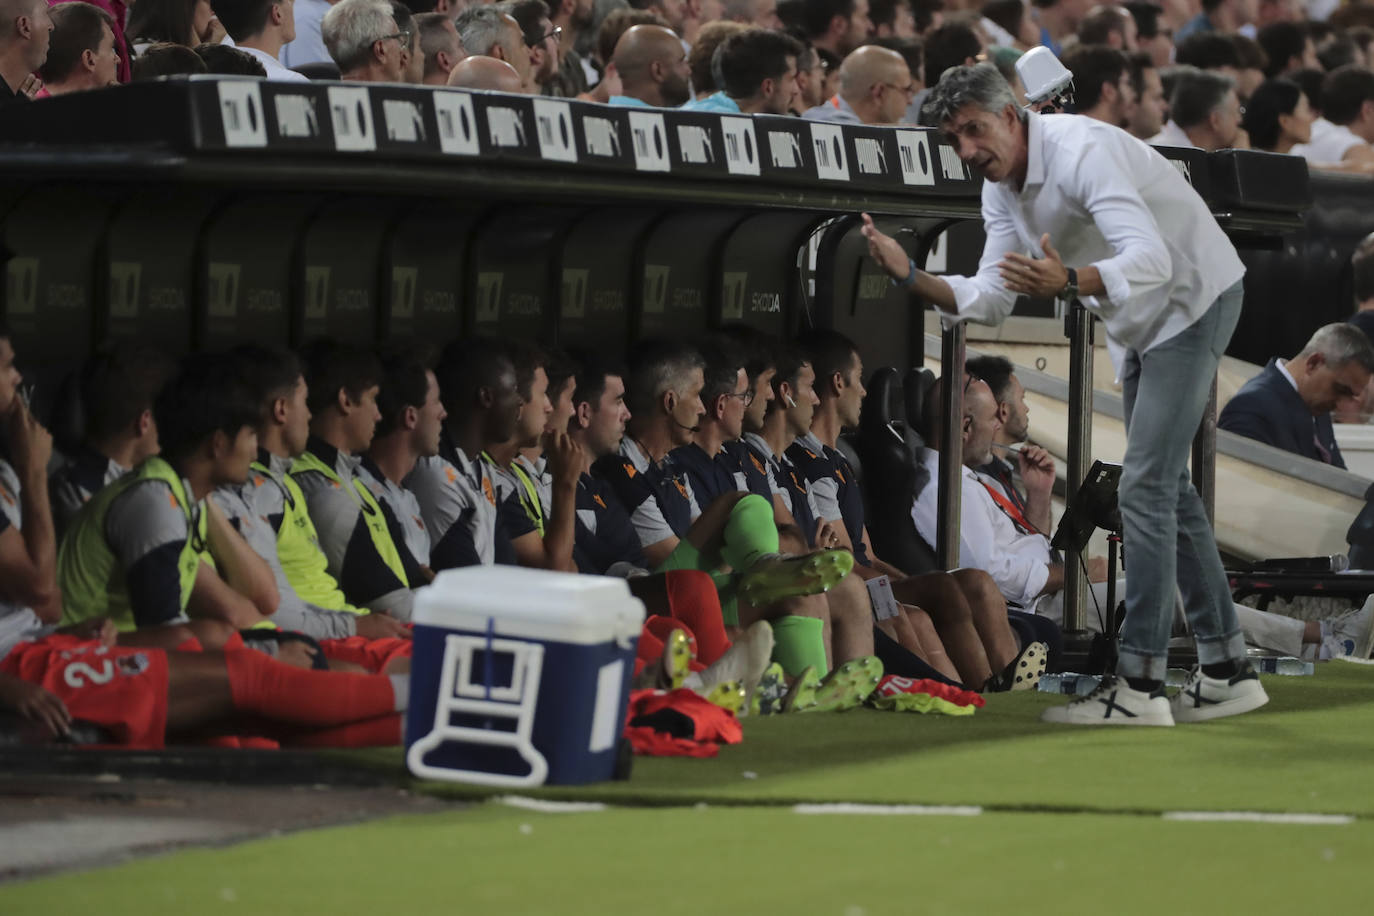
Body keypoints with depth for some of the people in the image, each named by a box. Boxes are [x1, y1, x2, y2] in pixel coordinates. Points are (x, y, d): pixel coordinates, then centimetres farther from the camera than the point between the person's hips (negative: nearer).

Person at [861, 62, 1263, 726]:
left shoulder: (1080, 150, -28)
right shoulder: (1001, 190, 1)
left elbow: (1150, 260, -39)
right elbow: (989, 301, 0)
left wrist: (1069, 282, -55)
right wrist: (910, 275, -15)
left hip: (1193, 296, -10)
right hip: (1137, 321, 10)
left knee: (1146, 485, -16)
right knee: (1165, 485, 12)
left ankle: (1140, 684, -17)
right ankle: (1227, 670, 19)